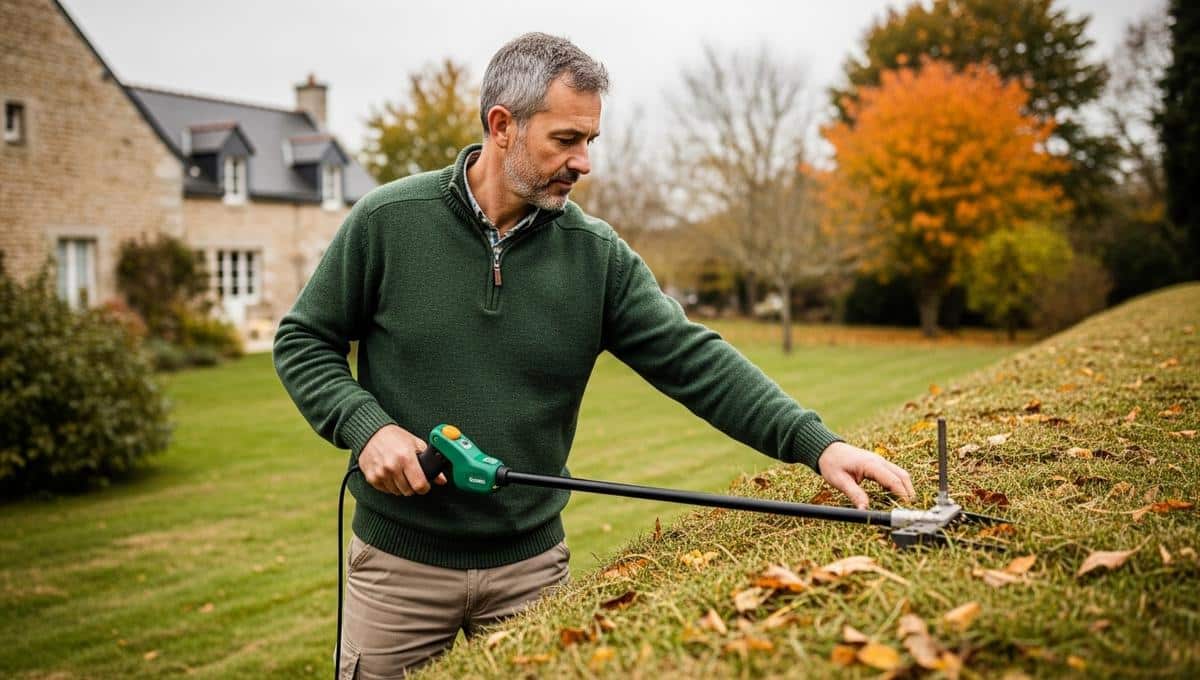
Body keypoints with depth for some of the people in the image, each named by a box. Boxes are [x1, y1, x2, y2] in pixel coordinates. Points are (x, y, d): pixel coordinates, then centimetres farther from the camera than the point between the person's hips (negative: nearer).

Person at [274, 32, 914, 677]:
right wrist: (366, 427, -17)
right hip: (399, 561, -1)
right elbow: (303, 341, 0)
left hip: (532, 564, 2)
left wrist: (815, 443, -18)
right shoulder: (386, 220, -8)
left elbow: (694, 361, -9)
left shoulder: (597, 254, -4)